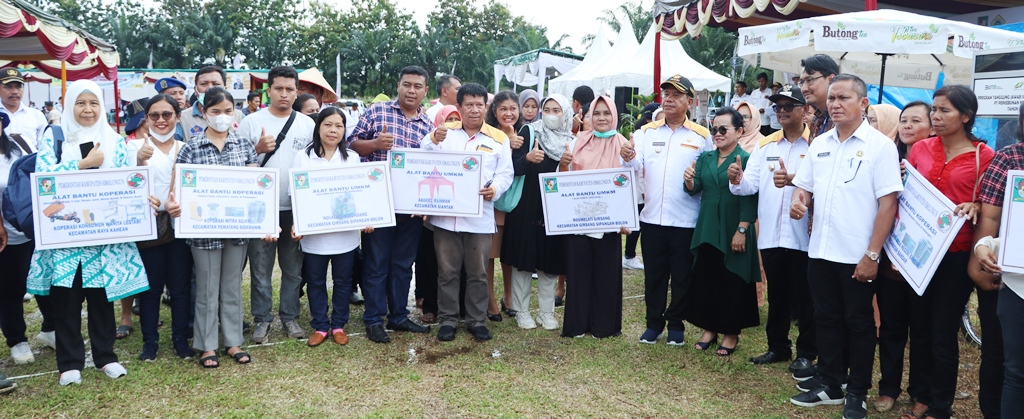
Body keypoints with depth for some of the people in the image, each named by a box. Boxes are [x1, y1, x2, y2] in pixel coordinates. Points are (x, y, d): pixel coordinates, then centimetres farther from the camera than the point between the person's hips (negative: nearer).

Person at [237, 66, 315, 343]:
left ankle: (290, 316, 24)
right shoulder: (251, 122, 0)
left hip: (296, 208, 2)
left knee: (293, 268, 10)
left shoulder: (308, 124, 7)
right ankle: (262, 318, 17)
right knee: (261, 267, 4)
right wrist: (258, 149, -16)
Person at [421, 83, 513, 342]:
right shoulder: (445, 132, 7)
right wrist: (434, 141, -16)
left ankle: (477, 320, 21)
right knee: (447, 271, 8)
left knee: (478, 272, 8)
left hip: (480, 217, 0)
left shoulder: (499, 139, 6)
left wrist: (495, 188, -18)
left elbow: (505, 174, 2)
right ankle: (447, 319, 20)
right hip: (446, 215, 0)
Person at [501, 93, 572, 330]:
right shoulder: (529, 131, -2)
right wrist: (528, 158, -30)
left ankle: (546, 311, 18)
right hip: (526, 206, -2)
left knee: (550, 260, 7)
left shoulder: (571, 141, 7)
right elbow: (514, 167, -11)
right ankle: (521, 310, 13)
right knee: (523, 257, 2)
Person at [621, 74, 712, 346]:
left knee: (682, 275, 8)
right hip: (652, 217, 2)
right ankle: (653, 323, 23)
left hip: (686, 220, -2)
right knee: (653, 274, 11)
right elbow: (636, 167, -7)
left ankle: (676, 324, 22)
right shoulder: (646, 132, 6)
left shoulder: (701, 136, 1)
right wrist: (629, 158, -26)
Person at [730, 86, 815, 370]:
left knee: (805, 297, 6)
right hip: (771, 235, 5)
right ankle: (777, 347, 29)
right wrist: (738, 180, -18)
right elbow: (751, 185, 3)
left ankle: (806, 352, 19)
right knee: (776, 295, 16)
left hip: (803, 235, -5)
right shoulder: (765, 146, 12)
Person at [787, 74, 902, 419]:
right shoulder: (819, 144, 9)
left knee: (859, 324, 7)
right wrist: (798, 200, -7)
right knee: (826, 320, 13)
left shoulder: (880, 145, -8)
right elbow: (805, 185, 18)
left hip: (857, 256, -5)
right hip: (820, 251, 5)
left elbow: (888, 203, -12)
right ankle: (829, 385, 27)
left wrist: (872, 255, -16)